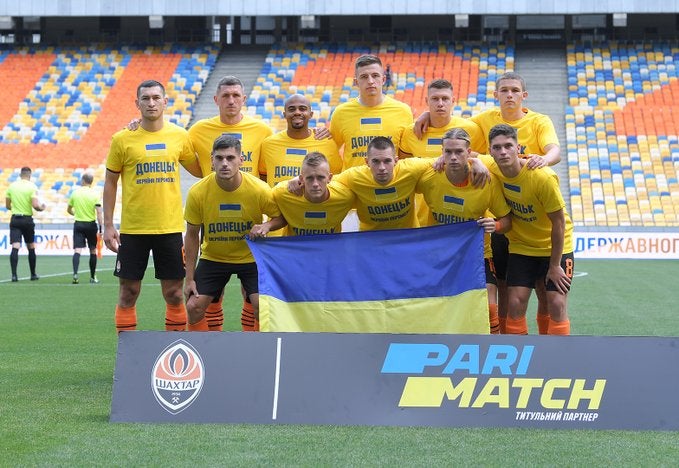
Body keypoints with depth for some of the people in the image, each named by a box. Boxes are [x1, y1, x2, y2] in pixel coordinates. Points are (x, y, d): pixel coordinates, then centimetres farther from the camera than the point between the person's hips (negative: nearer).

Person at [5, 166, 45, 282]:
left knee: (15, 247, -6)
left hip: (15, 219, 2)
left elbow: (7, 205, 9)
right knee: (31, 248, 14)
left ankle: (14, 275, -18)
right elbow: (35, 205, -16)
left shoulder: (12, 186, 3)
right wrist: (41, 208, 5)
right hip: (27, 219, -2)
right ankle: (33, 274, 23)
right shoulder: (32, 187, -7)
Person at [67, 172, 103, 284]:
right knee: (93, 251, 12)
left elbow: (69, 210, 14)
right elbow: (99, 213, -13)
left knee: (77, 250, -6)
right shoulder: (95, 194, -5)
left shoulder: (75, 192, 2)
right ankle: (93, 277, 19)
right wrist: (100, 228, -11)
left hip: (78, 224, 1)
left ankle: (75, 274, -25)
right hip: (91, 224, -1)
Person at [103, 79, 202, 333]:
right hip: (132, 229, -1)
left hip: (170, 227, 1)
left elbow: (200, 171, 16)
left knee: (174, 294, 5)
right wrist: (108, 225, 0)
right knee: (128, 294, 3)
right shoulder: (122, 139, -2)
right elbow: (110, 183, 4)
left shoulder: (180, 136, 3)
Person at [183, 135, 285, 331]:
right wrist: (190, 278, -6)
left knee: (262, 306, -15)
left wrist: (267, 225, -28)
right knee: (194, 306, -7)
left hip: (251, 257, -1)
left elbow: (282, 217, -4)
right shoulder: (197, 192, -18)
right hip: (212, 258, 1)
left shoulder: (260, 190, -21)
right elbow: (192, 235, -6)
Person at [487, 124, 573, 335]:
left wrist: (555, 265, -13)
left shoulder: (543, 177, -28)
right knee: (515, 303, -6)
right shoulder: (492, 171, -15)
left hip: (555, 246, -3)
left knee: (556, 304, -9)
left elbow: (558, 222, -19)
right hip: (520, 246, 4)